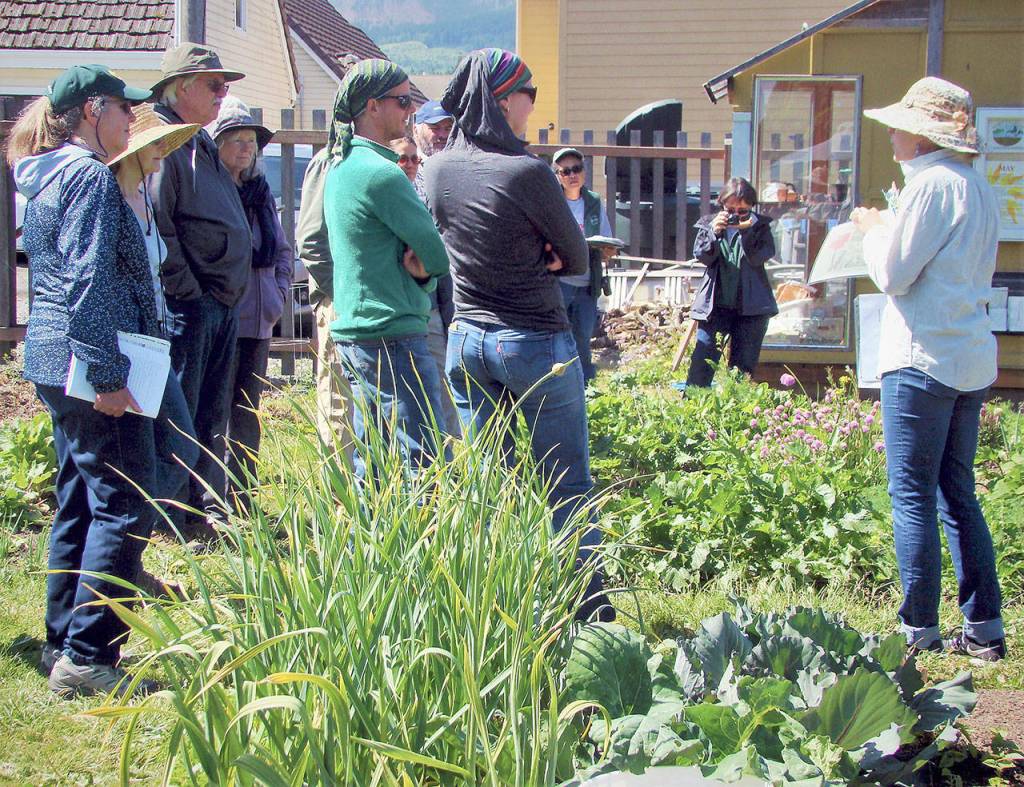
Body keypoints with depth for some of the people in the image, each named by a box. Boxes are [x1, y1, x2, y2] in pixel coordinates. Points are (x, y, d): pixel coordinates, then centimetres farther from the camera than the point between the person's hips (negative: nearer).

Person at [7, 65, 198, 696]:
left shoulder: (47, 176, 16)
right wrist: (107, 375, -22)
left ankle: (64, 642, 23)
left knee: (81, 502, 16)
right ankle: (87, 656, -5)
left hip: (55, 362, 10)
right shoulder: (89, 176, -13)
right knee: (125, 504, -6)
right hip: (88, 365, -10)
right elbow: (88, 283, -21)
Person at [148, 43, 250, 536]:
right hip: (185, 306, -9)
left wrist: (232, 289, 17)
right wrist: (186, 290, -18)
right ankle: (173, 521, 5)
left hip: (223, 305, 9)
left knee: (212, 416, 14)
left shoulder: (202, 145, 19)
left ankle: (208, 509, 23)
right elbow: (154, 228, -18)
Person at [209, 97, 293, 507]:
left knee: (247, 414, 12)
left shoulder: (260, 190, 16)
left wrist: (278, 295, 12)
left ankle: (242, 501, 19)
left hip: (258, 319, 7)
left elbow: (282, 250, 24)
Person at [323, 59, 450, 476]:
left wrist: (419, 270, -1)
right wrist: (426, 269, 4)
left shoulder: (339, 168, 14)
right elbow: (440, 254, -16)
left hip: (351, 331, 10)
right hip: (392, 336, -10)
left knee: (368, 461, 14)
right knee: (423, 465, -8)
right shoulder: (381, 173, -16)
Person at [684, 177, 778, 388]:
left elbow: (759, 257, -9)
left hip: (751, 306, 0)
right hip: (716, 305, 0)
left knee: (744, 364, 4)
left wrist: (747, 231, -21)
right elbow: (702, 255, -5)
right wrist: (714, 232, -19)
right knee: (702, 358, -6)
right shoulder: (709, 223, 7)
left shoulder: (760, 226, 3)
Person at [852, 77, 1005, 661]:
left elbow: (893, 274, -13)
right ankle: (985, 628, 15)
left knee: (912, 495, -2)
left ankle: (920, 629, 2)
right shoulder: (979, 186, 14)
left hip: (924, 356, -9)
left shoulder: (932, 182, -12)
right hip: (972, 358, 9)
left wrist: (874, 229, 5)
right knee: (958, 494, 13)